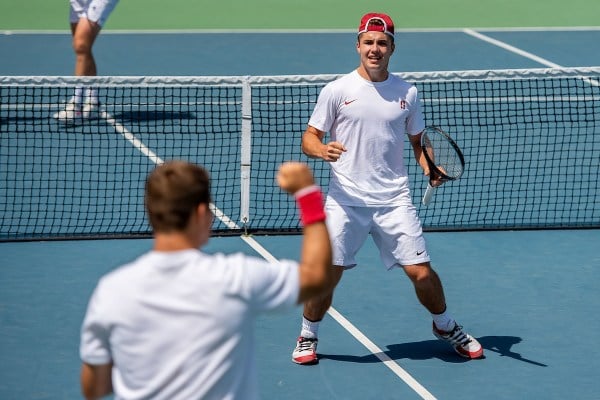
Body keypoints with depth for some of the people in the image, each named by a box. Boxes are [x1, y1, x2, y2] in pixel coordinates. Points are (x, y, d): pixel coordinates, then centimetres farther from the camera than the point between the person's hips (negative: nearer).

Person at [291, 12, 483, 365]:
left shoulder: (407, 93, 6)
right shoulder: (337, 91, -1)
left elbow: (418, 140, 16)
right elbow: (310, 137, 1)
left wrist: (430, 167, -3)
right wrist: (321, 149, -21)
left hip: (394, 200, 1)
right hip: (346, 200, -1)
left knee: (421, 272, -1)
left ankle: (446, 326, 26)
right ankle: (308, 336, 21)